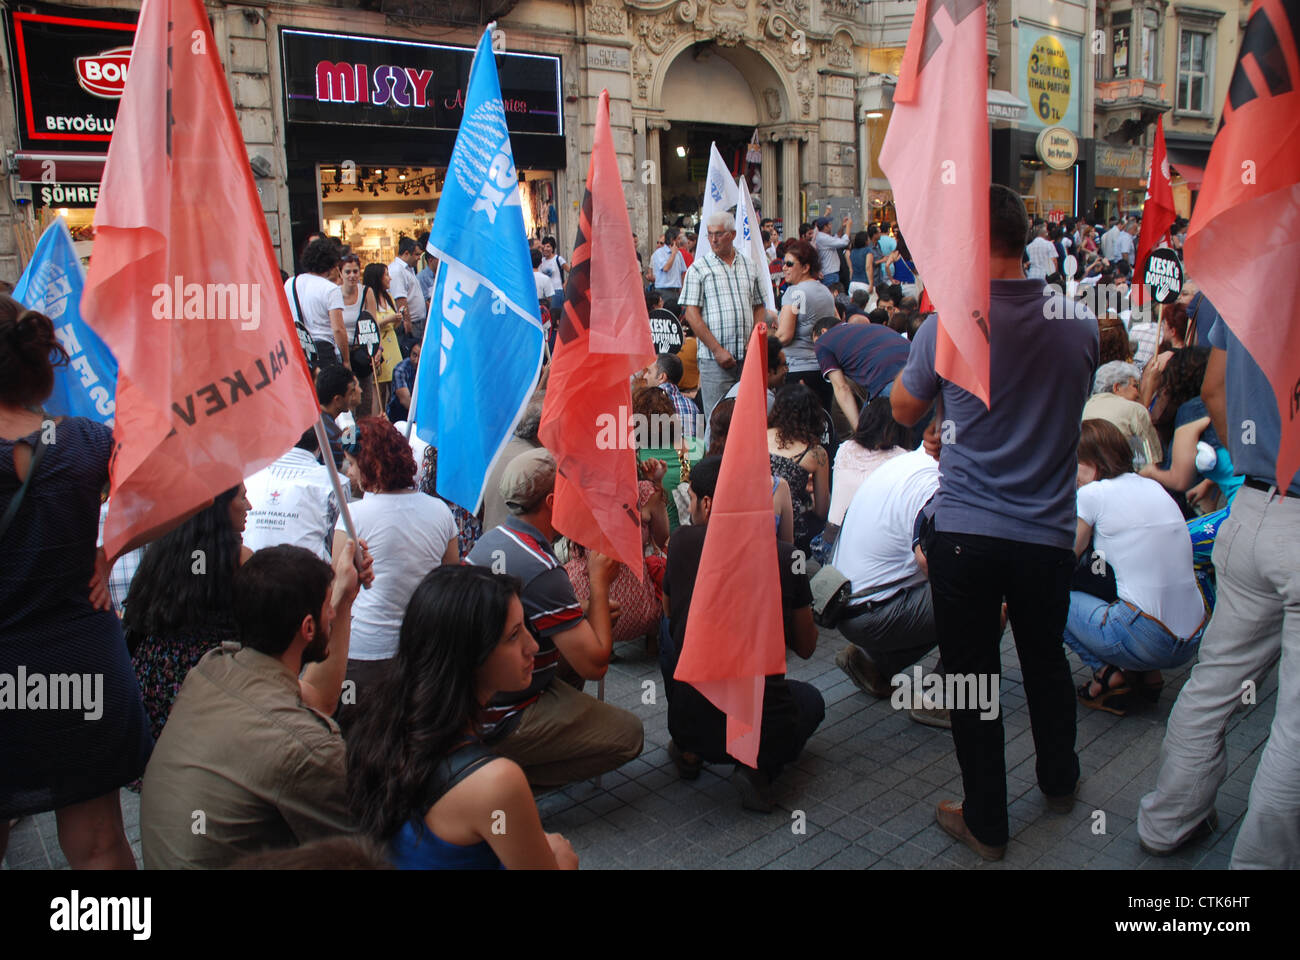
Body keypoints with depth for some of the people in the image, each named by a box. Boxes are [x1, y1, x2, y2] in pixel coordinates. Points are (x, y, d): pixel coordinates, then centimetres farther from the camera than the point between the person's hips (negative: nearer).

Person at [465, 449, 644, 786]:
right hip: (499, 723, -9)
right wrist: (600, 581, -13)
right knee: (629, 733, -2)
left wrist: (588, 614, 5)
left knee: (576, 644, 23)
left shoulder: (492, 538, 3)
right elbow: (595, 664, -23)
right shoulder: (542, 571, -26)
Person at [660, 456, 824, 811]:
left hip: (691, 725, 1)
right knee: (811, 699, 33)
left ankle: (688, 751, 24)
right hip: (767, 732, -1)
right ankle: (759, 768, 5)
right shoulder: (786, 556, -2)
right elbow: (806, 647, 11)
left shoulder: (684, 542, -2)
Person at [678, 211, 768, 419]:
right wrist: (717, 350, -12)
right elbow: (692, 315, -5)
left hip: (748, 357, 4)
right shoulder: (698, 269, 2)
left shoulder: (749, 267, 14)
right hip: (714, 359, -4)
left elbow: (759, 308, 17)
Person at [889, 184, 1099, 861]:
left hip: (965, 530, -4)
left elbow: (904, 411, 1)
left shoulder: (947, 327, -14)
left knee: (971, 672, 10)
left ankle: (986, 823, 24)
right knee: (1046, 659, 24)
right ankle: (1059, 782, 46)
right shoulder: (1080, 321, -1)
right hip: (1049, 531, 4)